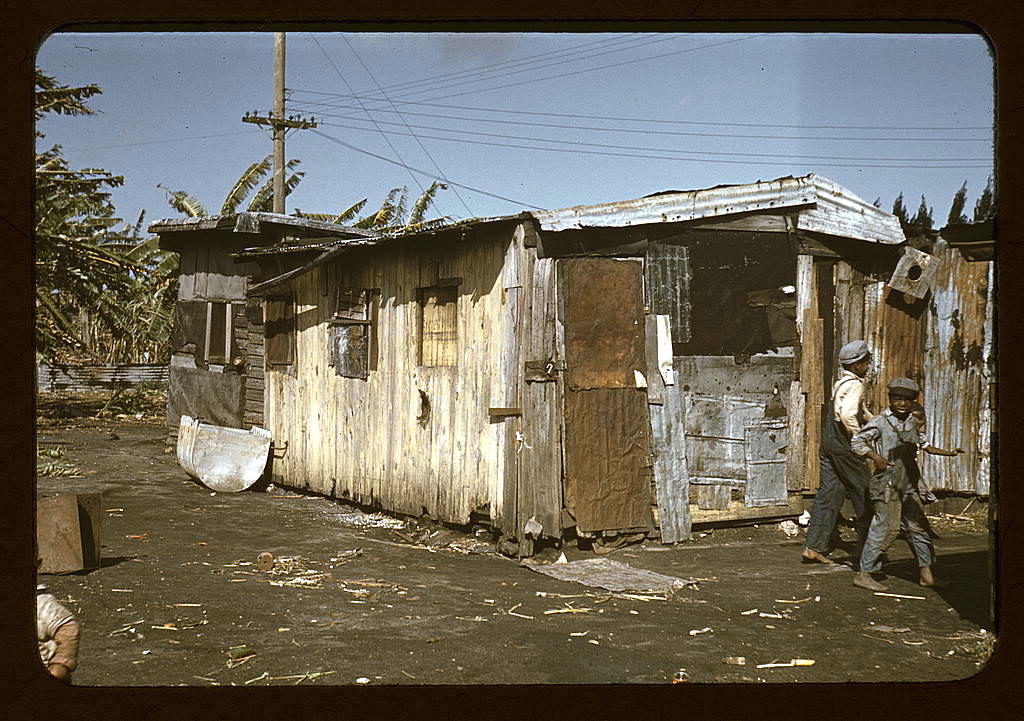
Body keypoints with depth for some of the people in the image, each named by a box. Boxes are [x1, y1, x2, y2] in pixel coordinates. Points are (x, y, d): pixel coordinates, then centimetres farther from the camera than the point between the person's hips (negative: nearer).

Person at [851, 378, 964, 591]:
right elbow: (857, 442, -9)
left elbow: (925, 445, 25)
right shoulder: (880, 422, -7)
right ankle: (863, 574, -3)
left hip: (908, 484, 7)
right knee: (887, 527, -9)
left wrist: (949, 453, 17)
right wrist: (876, 457, -20)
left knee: (917, 525, 9)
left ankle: (926, 573, 18)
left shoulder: (914, 422, 12)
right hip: (887, 483, -7)